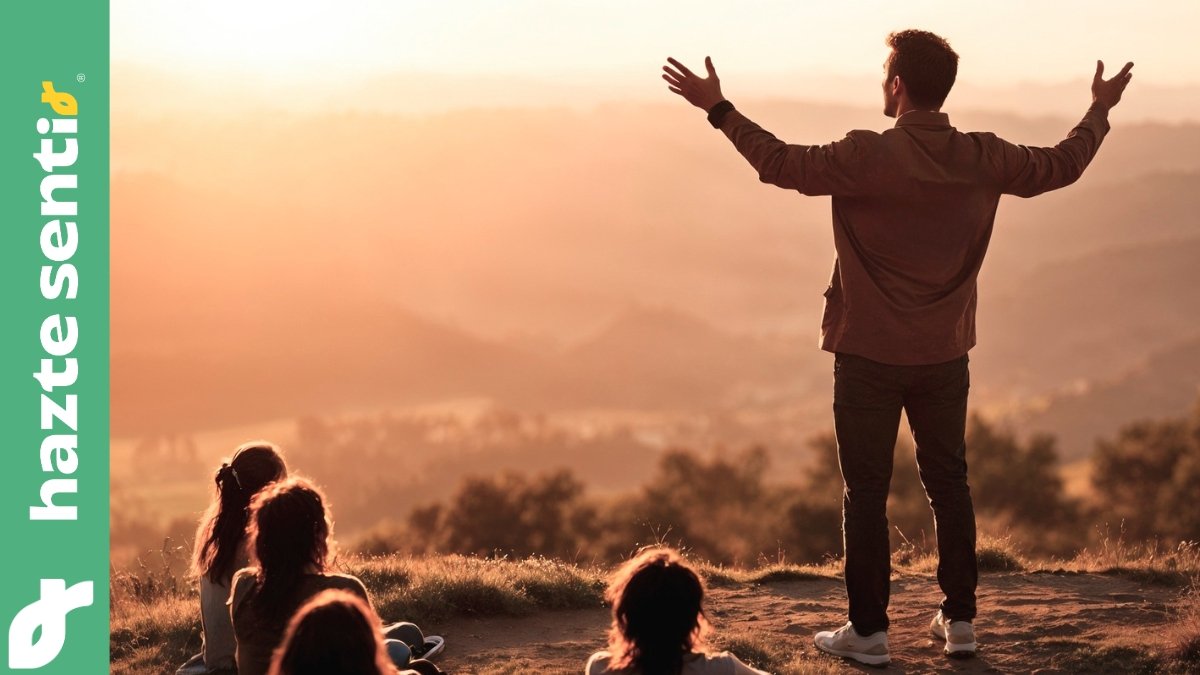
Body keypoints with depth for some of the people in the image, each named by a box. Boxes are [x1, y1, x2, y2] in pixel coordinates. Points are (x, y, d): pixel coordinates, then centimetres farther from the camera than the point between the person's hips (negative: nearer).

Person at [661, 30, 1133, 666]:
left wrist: (718, 108, -8)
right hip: (945, 353, 4)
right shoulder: (984, 158, -3)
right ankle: (959, 620, 21)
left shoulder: (869, 156, -18)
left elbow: (782, 164, -17)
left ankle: (868, 631, 9)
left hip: (870, 356, -4)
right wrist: (1100, 110, 28)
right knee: (949, 482, 16)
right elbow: (1063, 165, 10)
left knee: (866, 492, 4)